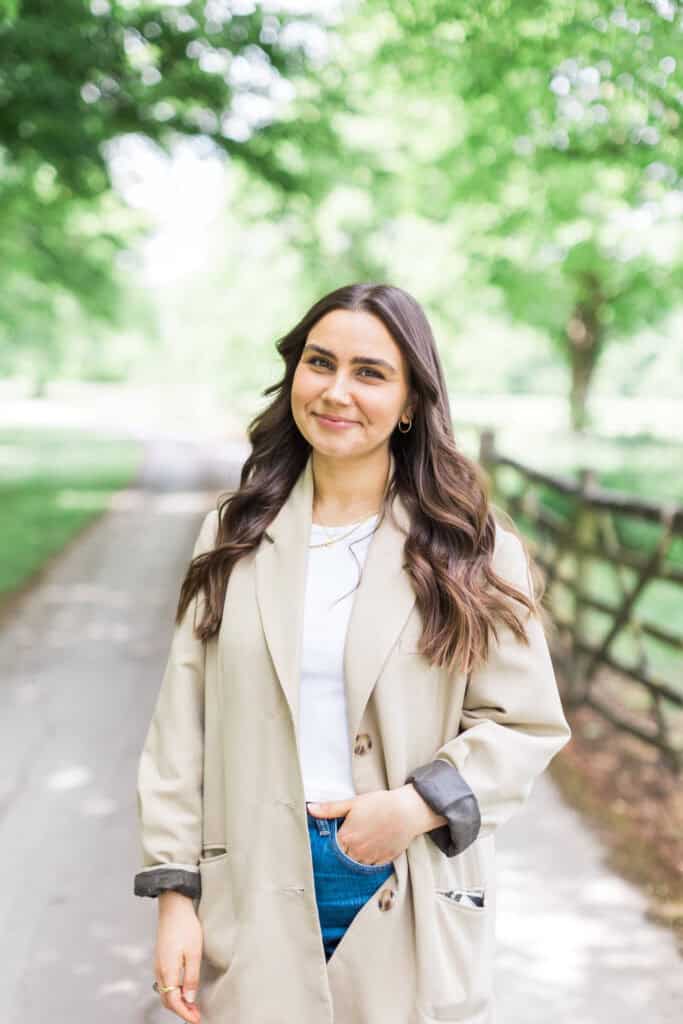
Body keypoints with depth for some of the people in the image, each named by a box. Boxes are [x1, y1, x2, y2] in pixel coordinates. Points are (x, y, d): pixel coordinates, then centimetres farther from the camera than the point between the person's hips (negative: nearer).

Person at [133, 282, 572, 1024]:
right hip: (257, 898, 1)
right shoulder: (235, 538, 2)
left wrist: (417, 805, -17)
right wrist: (175, 891, -3)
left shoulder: (471, 549, -3)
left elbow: (525, 724, -3)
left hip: (411, 905, -1)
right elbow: (182, 725, 1)